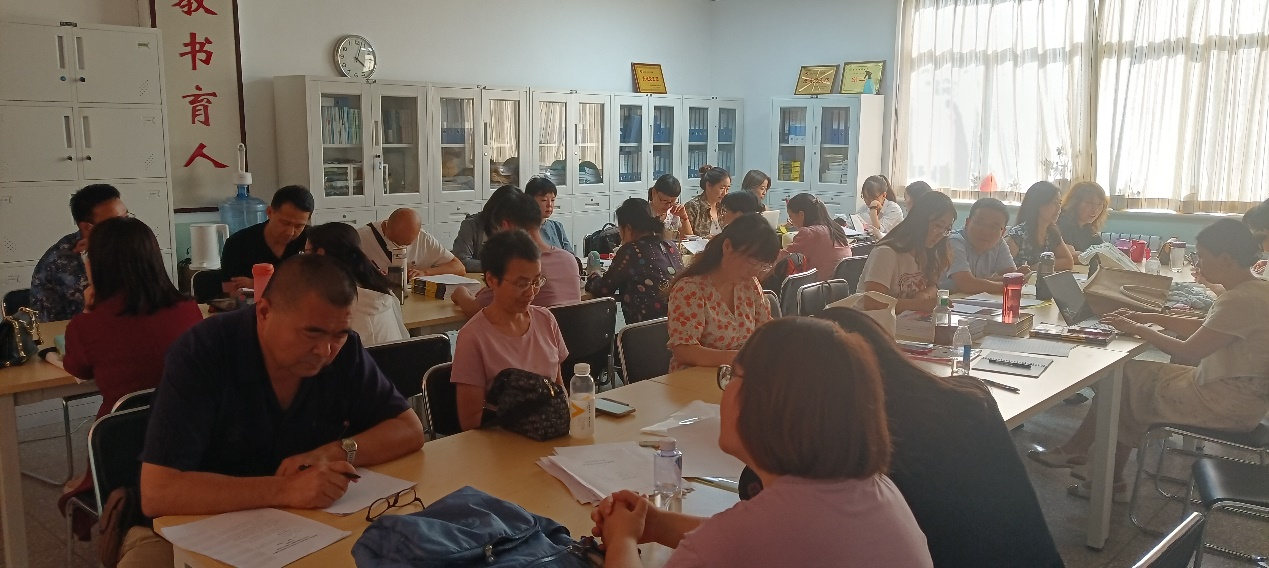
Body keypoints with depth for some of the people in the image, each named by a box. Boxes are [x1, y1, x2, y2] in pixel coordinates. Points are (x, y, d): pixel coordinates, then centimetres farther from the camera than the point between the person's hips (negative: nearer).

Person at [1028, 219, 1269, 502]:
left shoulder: (1240, 301, -26)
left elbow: (1188, 352, -24)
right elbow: (1206, 327, 17)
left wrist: (1138, 329, -11)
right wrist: (1151, 318, 9)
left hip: (1229, 403, -10)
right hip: (1229, 387, 10)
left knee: (1122, 381, -2)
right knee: (1126, 376, 8)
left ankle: (1076, 451, 18)